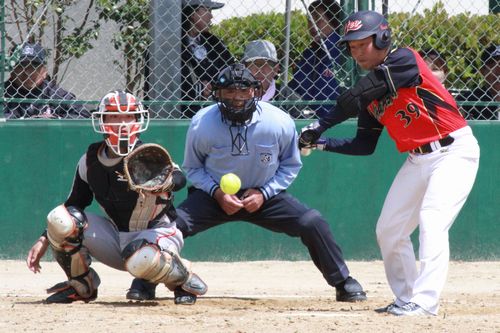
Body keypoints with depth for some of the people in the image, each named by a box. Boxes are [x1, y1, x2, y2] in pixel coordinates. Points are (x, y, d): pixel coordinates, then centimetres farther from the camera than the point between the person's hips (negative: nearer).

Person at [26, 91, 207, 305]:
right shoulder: (90, 160, 0)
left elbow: (179, 179, -36)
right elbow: (74, 204, 10)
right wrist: (44, 240, 1)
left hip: (158, 231, -5)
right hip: (116, 236, 5)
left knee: (142, 259, -41)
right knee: (60, 219, -17)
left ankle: (182, 277, -6)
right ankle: (81, 286, 2)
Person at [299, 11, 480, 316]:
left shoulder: (404, 60, -15)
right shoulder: (368, 95, 8)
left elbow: (354, 98, -25)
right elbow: (364, 146, 10)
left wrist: (321, 126, -19)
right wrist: (323, 143, -2)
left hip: (454, 151, -9)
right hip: (419, 161, 9)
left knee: (431, 220, -23)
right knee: (389, 230, 8)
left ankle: (425, 301, -27)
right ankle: (406, 298, 20)